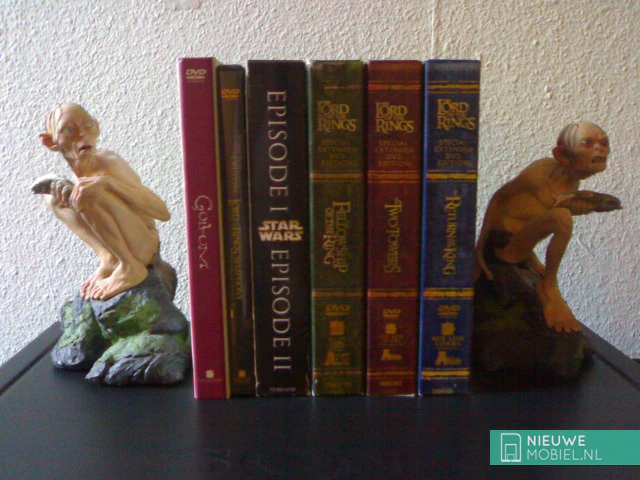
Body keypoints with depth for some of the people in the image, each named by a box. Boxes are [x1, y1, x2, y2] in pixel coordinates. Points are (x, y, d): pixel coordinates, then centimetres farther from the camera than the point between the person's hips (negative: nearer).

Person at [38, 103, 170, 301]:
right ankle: (109, 262, 6)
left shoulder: (108, 164, -21)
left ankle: (131, 268, -16)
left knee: (88, 192, -28)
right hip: (120, 248, 9)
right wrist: (61, 195, -7)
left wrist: (107, 181, -34)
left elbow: (163, 213, -27)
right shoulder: (80, 168, 2)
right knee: (54, 202, 14)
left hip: (144, 246, -9)